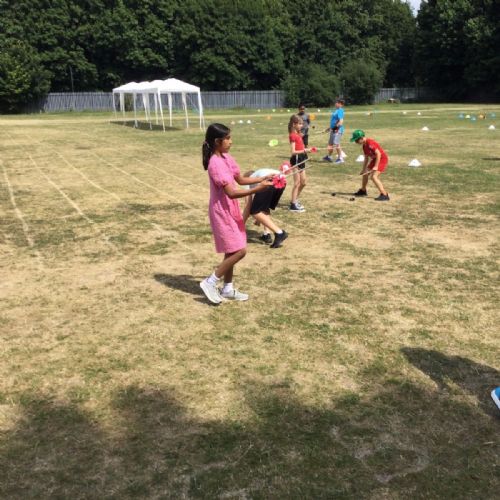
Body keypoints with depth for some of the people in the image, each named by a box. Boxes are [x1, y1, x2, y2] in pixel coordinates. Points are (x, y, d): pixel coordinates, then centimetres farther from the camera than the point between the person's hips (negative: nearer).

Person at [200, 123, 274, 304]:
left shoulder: (226, 158, 6)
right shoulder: (216, 163, -23)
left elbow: (241, 180, 14)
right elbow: (231, 192, -28)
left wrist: (262, 178, 1)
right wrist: (258, 188, -31)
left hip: (230, 211, 9)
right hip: (222, 213, -9)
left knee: (232, 251, 15)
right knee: (239, 251, -8)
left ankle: (228, 289, 27)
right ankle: (210, 283, 2)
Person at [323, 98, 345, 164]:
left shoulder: (340, 111, -15)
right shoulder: (336, 110, 16)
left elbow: (341, 121, -24)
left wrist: (336, 127, -32)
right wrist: (330, 128, 27)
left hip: (337, 130, -10)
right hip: (333, 130, 10)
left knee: (336, 144, -9)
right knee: (330, 144, 18)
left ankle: (340, 158, -2)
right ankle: (329, 157, 31)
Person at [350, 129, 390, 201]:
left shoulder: (370, 143, -24)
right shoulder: (364, 146, 6)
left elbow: (378, 153, -27)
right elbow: (366, 158, 16)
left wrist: (376, 166, -30)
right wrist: (364, 169, 17)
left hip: (382, 159, -10)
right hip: (375, 159, 10)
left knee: (374, 176, -21)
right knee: (365, 174, 17)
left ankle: (384, 195, -21)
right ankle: (363, 190, 38)